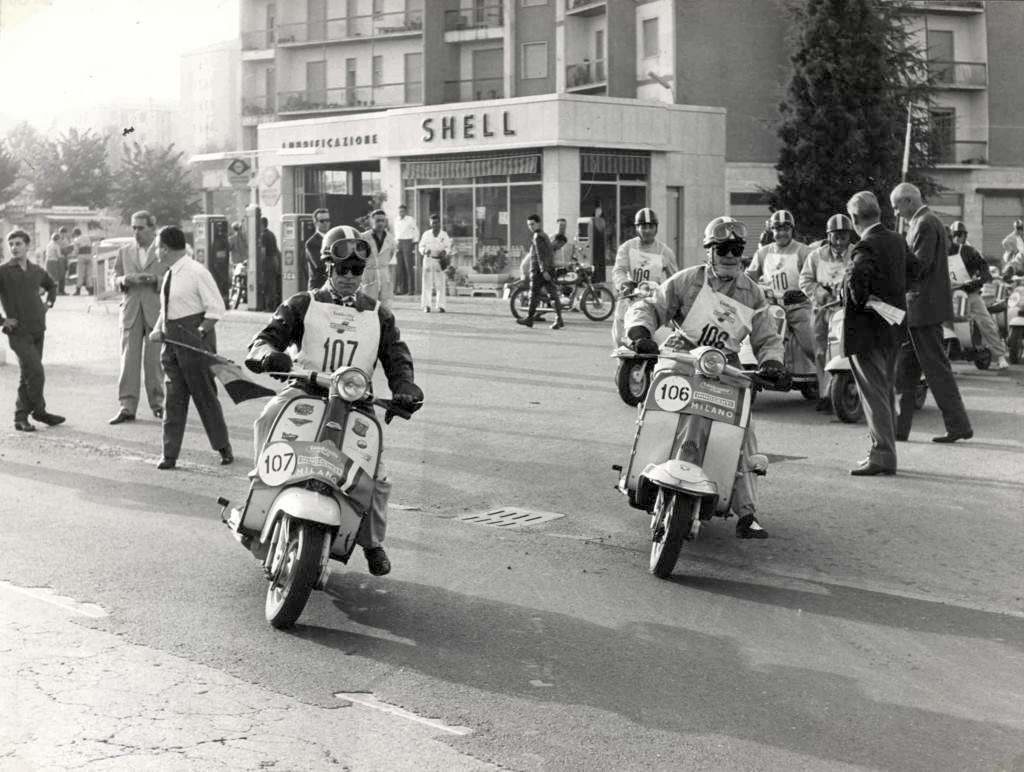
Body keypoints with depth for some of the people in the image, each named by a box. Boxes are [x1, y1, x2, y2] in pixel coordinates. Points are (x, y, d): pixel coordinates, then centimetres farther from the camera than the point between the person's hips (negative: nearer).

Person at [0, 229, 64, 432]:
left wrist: (48, 303, 15)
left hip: (38, 330, 5)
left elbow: (52, 285, 31)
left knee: (28, 376, 9)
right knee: (36, 374, -12)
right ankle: (39, 411, 6)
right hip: (19, 333, -5)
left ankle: (21, 417, 16)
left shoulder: (36, 271, 9)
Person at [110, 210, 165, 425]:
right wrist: (124, 280, -8)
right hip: (131, 310, 3)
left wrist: (154, 279, -16)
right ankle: (127, 407, -4)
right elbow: (115, 278, 14)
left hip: (156, 311, -2)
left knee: (154, 360, 0)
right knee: (128, 359, -3)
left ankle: (157, 403, 13)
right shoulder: (124, 252, 15)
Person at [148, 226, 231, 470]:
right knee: (174, 397, 5)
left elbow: (216, 308, -12)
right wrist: (158, 329, 3)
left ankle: (223, 447, 18)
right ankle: (169, 454, 8)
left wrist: (200, 333, -19)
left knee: (205, 395, 3)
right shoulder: (170, 274, 11)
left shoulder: (196, 272, -12)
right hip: (172, 340, 7)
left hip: (194, 340, -7)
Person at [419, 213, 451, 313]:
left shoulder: (444, 235, 7)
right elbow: (421, 247, 9)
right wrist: (425, 250, -13)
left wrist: (445, 252, -13)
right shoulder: (426, 234, 7)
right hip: (428, 259, 0)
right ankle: (426, 305, 5)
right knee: (427, 283, -1)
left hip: (440, 260, 0)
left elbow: (448, 247, 9)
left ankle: (440, 306, 1)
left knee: (440, 284, -3)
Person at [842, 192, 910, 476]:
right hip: (893, 328, 9)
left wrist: (859, 302, -18)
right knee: (886, 392, 16)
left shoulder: (866, 247, -19)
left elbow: (857, 277, -36)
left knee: (873, 394, -5)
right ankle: (886, 451, 24)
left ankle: (882, 456, -5)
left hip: (867, 330, -9)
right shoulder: (897, 241, 7)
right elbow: (913, 267, 22)